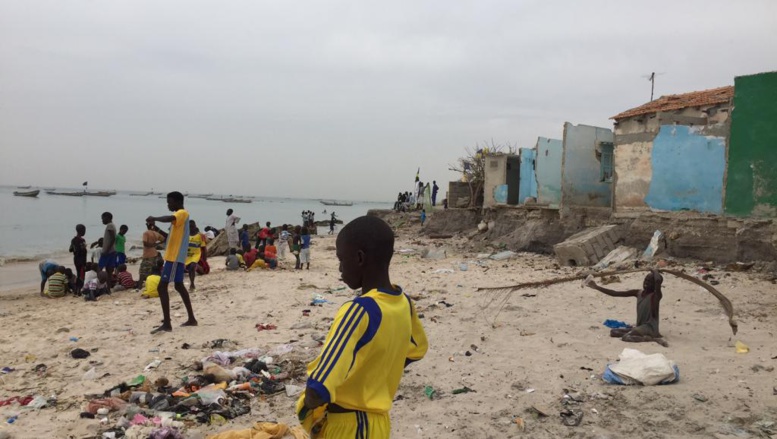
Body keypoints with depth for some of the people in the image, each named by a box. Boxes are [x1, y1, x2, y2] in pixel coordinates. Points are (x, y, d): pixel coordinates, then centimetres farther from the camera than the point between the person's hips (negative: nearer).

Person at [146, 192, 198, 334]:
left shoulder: (183, 213, -13)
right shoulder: (179, 215, 19)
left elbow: (169, 218, -35)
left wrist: (154, 218, -22)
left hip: (175, 257, -11)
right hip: (175, 256, 11)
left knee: (162, 287, -12)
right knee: (179, 286, 16)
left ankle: (166, 324, -13)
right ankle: (191, 319, 22)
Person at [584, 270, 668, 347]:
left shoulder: (655, 295, -9)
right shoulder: (638, 293, 12)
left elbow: (658, 280, -32)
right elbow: (615, 293, 10)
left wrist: (655, 272, -9)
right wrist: (596, 287, 5)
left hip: (650, 327, -9)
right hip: (640, 327, 9)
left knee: (626, 337, -30)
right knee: (613, 332, 2)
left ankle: (654, 338, -16)